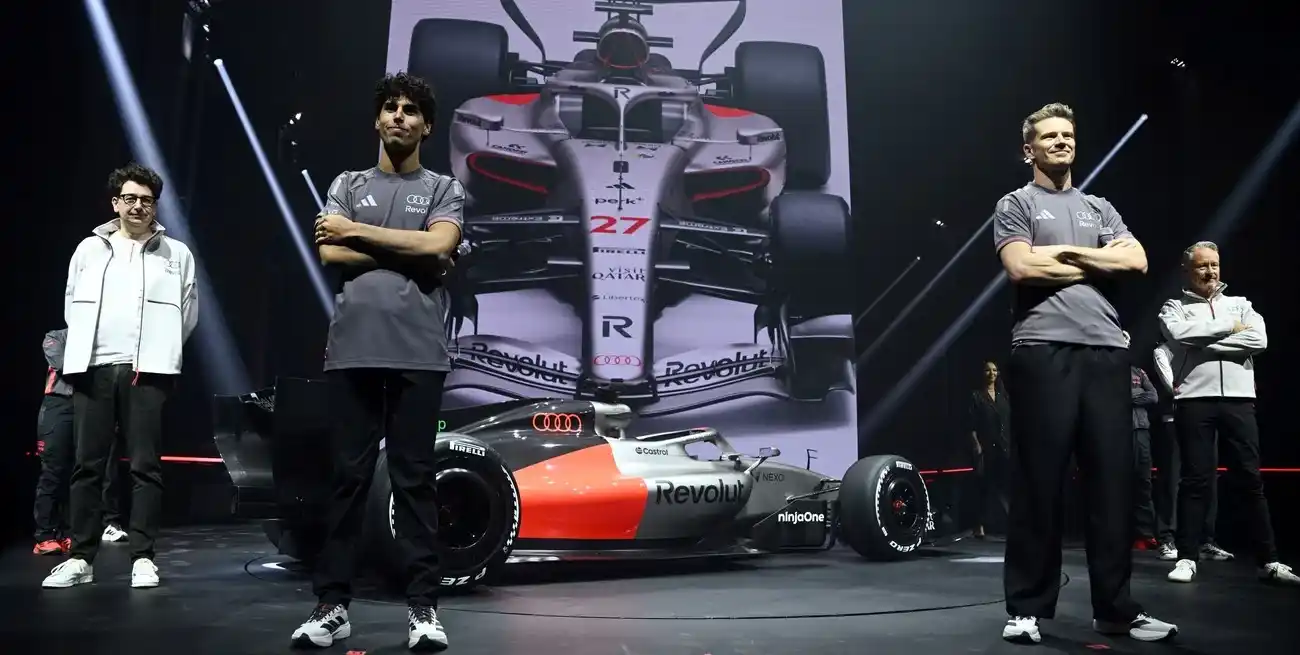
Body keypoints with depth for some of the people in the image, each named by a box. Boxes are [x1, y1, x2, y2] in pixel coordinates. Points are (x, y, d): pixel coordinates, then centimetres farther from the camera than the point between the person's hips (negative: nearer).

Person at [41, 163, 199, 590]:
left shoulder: (176, 254, 8)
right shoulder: (90, 249, 13)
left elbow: (188, 312, 8)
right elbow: (71, 305, 17)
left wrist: (159, 348, 8)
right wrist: (86, 346, 12)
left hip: (147, 370, -2)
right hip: (92, 367, 2)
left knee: (145, 466, -2)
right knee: (87, 465, 3)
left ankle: (142, 557, 2)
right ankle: (81, 558, 9)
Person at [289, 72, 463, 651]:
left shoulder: (444, 190, 11)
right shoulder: (347, 185, 16)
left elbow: (439, 244, -8)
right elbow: (330, 254, 2)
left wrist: (357, 232, -1)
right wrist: (410, 255, -3)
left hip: (417, 354, -1)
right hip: (352, 351, 2)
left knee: (414, 477, 1)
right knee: (348, 476, 4)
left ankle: (423, 607, 5)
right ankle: (332, 605, 10)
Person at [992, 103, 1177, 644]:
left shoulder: (1100, 208, 22)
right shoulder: (1017, 204, 8)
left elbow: (1137, 262, 7)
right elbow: (1021, 268, -9)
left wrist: (1064, 252, -1)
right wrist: (1099, 260, 1)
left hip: (1106, 352, 5)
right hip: (1044, 351, -4)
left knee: (1114, 482, 3)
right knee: (1039, 484, -3)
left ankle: (1116, 608, 13)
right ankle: (1027, 608, 5)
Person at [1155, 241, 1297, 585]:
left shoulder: (1240, 304, 17)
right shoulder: (1174, 307, 10)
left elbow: (1259, 340, -2)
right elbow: (1180, 333, -14)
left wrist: (1202, 345, -7)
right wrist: (1230, 327, -5)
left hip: (1238, 399, 2)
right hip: (1195, 400, -2)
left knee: (1251, 479, 3)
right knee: (1196, 480, -1)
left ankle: (1269, 561, 8)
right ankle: (1187, 558, 2)